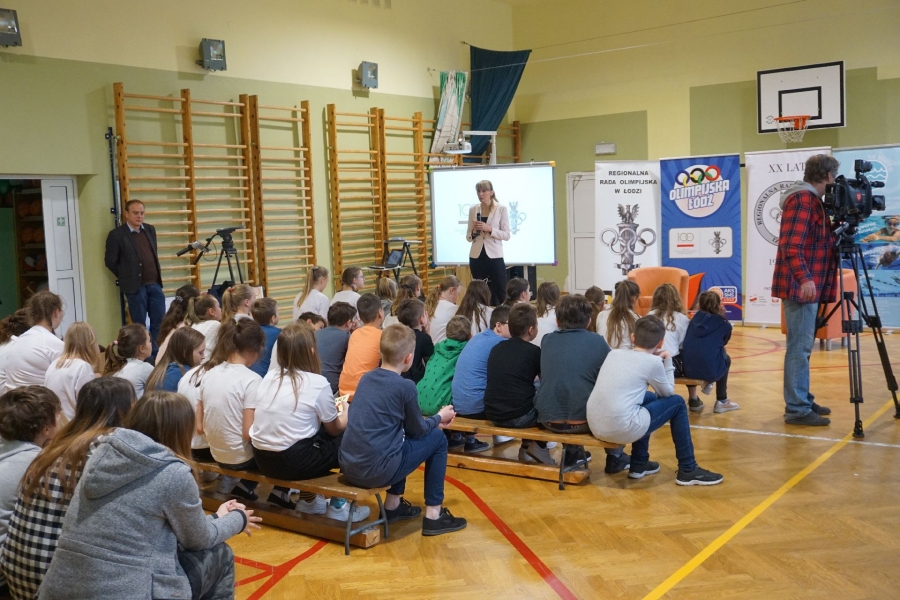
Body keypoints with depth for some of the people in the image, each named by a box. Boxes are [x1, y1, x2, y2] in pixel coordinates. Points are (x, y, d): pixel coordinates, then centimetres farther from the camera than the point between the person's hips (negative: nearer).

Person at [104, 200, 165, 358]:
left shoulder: (150, 229, 10)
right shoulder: (116, 234, -7)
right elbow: (110, 261, -3)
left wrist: (157, 275, 14)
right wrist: (126, 278, 2)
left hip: (154, 284, 5)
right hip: (135, 286, -5)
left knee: (160, 320, 6)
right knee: (140, 324, 3)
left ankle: (157, 353, 17)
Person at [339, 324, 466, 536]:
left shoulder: (366, 378, 10)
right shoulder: (405, 386, -10)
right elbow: (417, 429, 5)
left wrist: (432, 421, 29)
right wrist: (439, 417, 24)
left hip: (348, 466, 7)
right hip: (375, 471, -7)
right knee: (437, 438, 12)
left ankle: (392, 505, 33)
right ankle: (433, 515, 16)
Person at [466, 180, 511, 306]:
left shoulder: (502, 209, -2)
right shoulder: (473, 209, 7)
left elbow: (506, 235, -5)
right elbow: (468, 237, 10)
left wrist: (489, 229, -18)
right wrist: (474, 231, -12)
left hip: (494, 256, -3)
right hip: (476, 257, 3)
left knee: (500, 294, -1)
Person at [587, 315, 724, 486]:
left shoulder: (615, 353, 13)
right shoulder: (652, 361, -2)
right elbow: (668, 392, 15)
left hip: (595, 427, 7)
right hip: (623, 430, -7)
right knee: (677, 403, 14)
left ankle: (638, 464, 38)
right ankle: (688, 470, 23)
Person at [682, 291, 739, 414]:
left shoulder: (695, 319, 12)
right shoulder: (724, 324, 3)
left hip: (688, 369, 4)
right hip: (711, 371, -4)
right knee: (726, 358, 31)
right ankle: (721, 401, 35)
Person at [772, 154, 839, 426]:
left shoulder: (813, 200, 17)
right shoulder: (802, 199, -14)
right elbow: (791, 245, -24)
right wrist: (804, 278, -32)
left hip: (809, 285, 10)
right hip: (801, 286, -10)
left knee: (803, 346, 15)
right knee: (799, 347, -8)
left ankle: (803, 400, 23)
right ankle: (797, 409, -4)